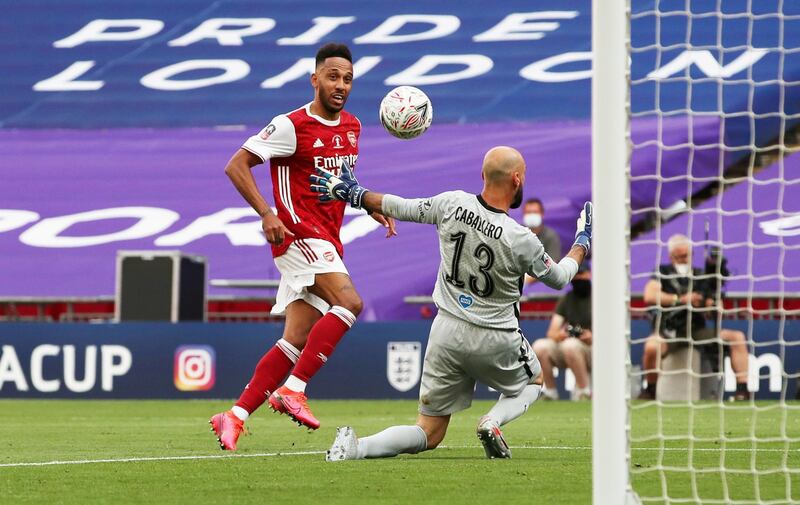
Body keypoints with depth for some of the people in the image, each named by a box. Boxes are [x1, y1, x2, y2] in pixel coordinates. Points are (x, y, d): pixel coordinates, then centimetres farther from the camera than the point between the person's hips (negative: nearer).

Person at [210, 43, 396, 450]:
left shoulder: (351, 127, 14)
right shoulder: (292, 126, -9)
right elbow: (236, 165, -8)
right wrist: (266, 213, -19)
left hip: (326, 242, 8)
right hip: (299, 233, -8)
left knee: (296, 340, 2)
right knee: (349, 302, -26)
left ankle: (235, 416, 5)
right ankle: (293, 390, -23)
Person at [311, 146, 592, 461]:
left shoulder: (453, 204, -9)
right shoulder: (521, 240, -18)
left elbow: (400, 208, 6)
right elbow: (558, 278, 0)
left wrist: (354, 194, 22)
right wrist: (583, 243, 19)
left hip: (446, 329, 4)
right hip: (495, 340, -4)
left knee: (428, 435, 12)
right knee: (533, 382, 30)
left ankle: (356, 447, -15)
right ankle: (493, 421, -2)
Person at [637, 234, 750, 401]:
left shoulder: (700, 276, 14)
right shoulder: (663, 273, 6)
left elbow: (714, 310, 10)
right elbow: (649, 296, -13)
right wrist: (680, 300, -15)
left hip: (697, 331, 4)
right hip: (669, 331, -4)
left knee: (737, 337, -12)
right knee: (651, 346, -38)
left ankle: (743, 389, -16)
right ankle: (650, 390, -14)